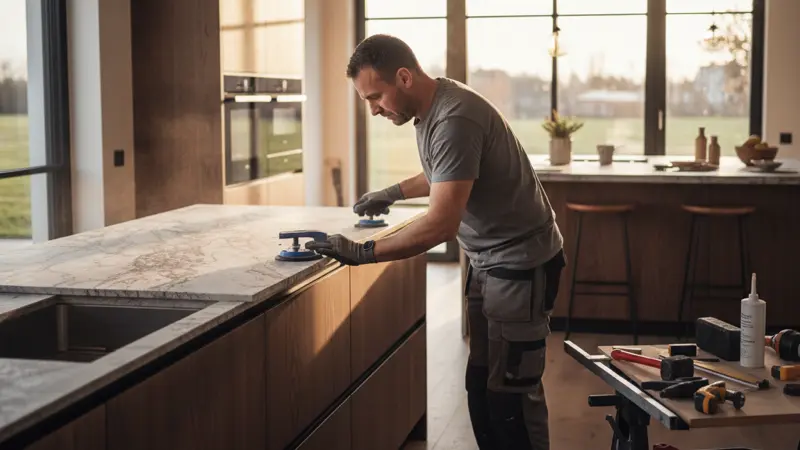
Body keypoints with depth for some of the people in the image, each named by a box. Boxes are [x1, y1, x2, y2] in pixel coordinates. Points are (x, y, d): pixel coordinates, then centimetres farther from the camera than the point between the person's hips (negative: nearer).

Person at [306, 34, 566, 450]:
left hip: (520, 263, -10)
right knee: (481, 382, 11)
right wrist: (392, 193, 24)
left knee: (510, 389, -6)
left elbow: (442, 224, -32)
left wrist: (363, 253, -29)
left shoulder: (454, 119, -26)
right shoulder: (429, 109, 4)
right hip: (487, 259, 10)